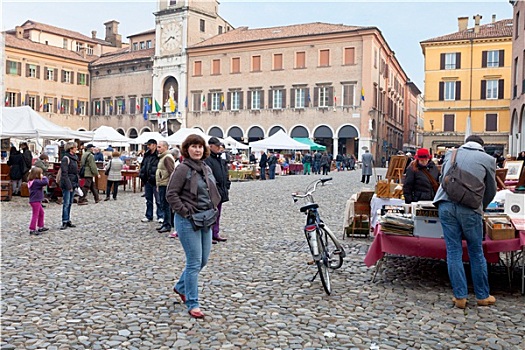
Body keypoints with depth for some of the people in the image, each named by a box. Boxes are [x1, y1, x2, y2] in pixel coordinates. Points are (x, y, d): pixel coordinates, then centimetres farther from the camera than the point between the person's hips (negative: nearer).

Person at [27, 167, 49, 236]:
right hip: (35, 201, -11)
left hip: (37, 201, 11)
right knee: (35, 215, -5)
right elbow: (46, 182, -29)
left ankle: (40, 227, 32)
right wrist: (44, 178, -11)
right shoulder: (36, 182, -21)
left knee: (41, 213, 22)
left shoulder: (33, 181, 9)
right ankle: (32, 230, 0)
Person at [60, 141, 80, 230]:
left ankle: (68, 220, 19)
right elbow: (64, 174, -17)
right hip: (67, 184, -8)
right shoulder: (65, 159, -12)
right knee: (66, 203, -6)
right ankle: (64, 222, -3)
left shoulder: (75, 158, 14)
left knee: (70, 203, 12)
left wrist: (77, 183, 14)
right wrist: (68, 185, -20)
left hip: (73, 184, 8)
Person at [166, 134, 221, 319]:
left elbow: (214, 192, 21)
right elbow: (171, 194, -13)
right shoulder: (183, 169, -11)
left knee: (203, 260, 15)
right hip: (188, 221, -8)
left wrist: (213, 209, 7)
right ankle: (192, 304, 8)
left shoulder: (206, 168, 11)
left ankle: (181, 286, 38)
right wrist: (186, 212, -16)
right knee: (194, 262, -5)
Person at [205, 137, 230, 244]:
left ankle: (215, 233, 25)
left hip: (220, 191, 9)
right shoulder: (207, 159, -14)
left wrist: (227, 185, 12)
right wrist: (215, 186, -22)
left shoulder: (220, 159, 17)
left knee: (217, 213, 15)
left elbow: (225, 174, 22)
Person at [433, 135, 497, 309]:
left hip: (445, 205, 2)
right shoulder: (487, 159, 10)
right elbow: (491, 190, 16)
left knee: (454, 252, 7)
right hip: (470, 208, -2)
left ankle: (460, 297, 11)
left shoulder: (450, 154, 17)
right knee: (476, 252, 12)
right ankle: (482, 296, 24)